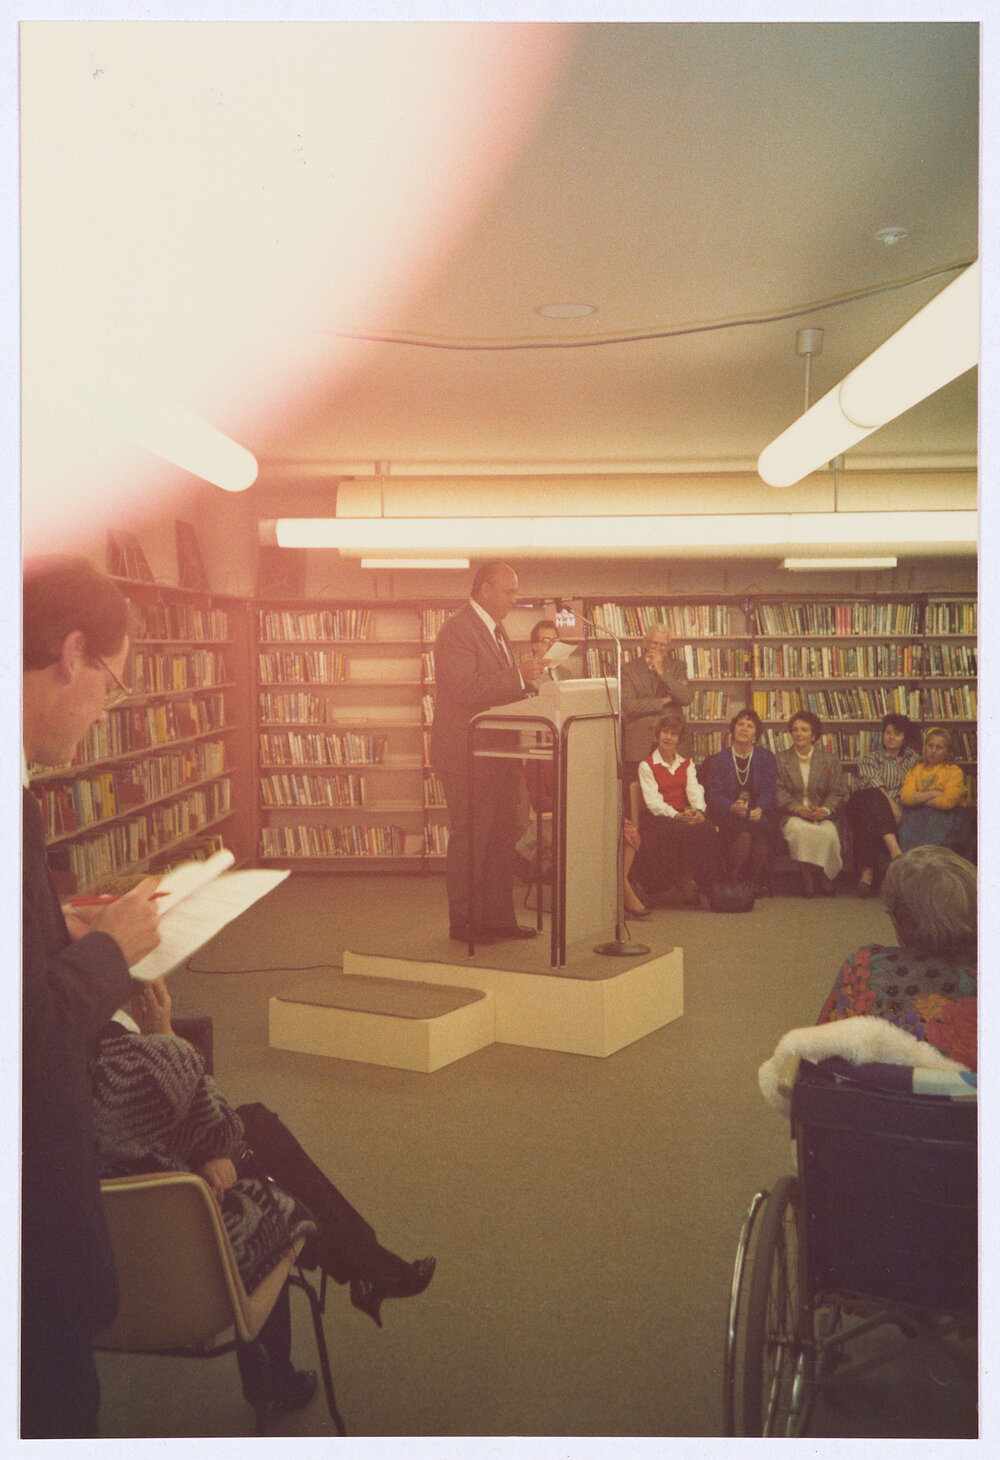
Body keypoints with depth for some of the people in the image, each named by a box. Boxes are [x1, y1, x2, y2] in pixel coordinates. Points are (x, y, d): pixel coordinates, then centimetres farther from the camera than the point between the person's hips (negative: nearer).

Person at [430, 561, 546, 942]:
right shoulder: (457, 631, -14)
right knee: (469, 838, -3)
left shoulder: (496, 631, 18)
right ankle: (464, 921, 6)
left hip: (498, 753, 10)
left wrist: (526, 681, 6)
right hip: (468, 753, -9)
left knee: (502, 837, 11)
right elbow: (466, 689, -24)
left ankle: (497, 917, 19)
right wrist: (518, 675, -24)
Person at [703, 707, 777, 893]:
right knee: (744, 833, -34)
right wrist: (732, 807, -21)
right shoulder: (719, 759, 11)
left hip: (758, 814, 1)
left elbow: (768, 791, 3)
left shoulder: (766, 758, 14)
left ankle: (756, 884, -26)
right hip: (729, 815, -1)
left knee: (760, 831, -34)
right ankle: (733, 882, -27)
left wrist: (759, 809, -20)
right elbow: (713, 795, 1)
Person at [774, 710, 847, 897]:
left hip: (822, 815, 1)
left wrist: (825, 810, -15)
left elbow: (838, 792, 6)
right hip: (792, 816, 0)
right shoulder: (782, 759, 12)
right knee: (798, 829, -37)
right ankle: (806, 876, -25)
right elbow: (779, 792, 2)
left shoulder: (829, 760, 13)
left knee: (829, 833, -33)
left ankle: (826, 875, -10)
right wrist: (799, 808, -15)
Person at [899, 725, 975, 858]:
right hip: (917, 814, 3)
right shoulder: (915, 769, 16)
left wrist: (919, 799, -3)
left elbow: (948, 802, -10)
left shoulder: (955, 771, 4)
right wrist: (933, 794, -7)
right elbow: (905, 797, 0)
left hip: (947, 816, -3)